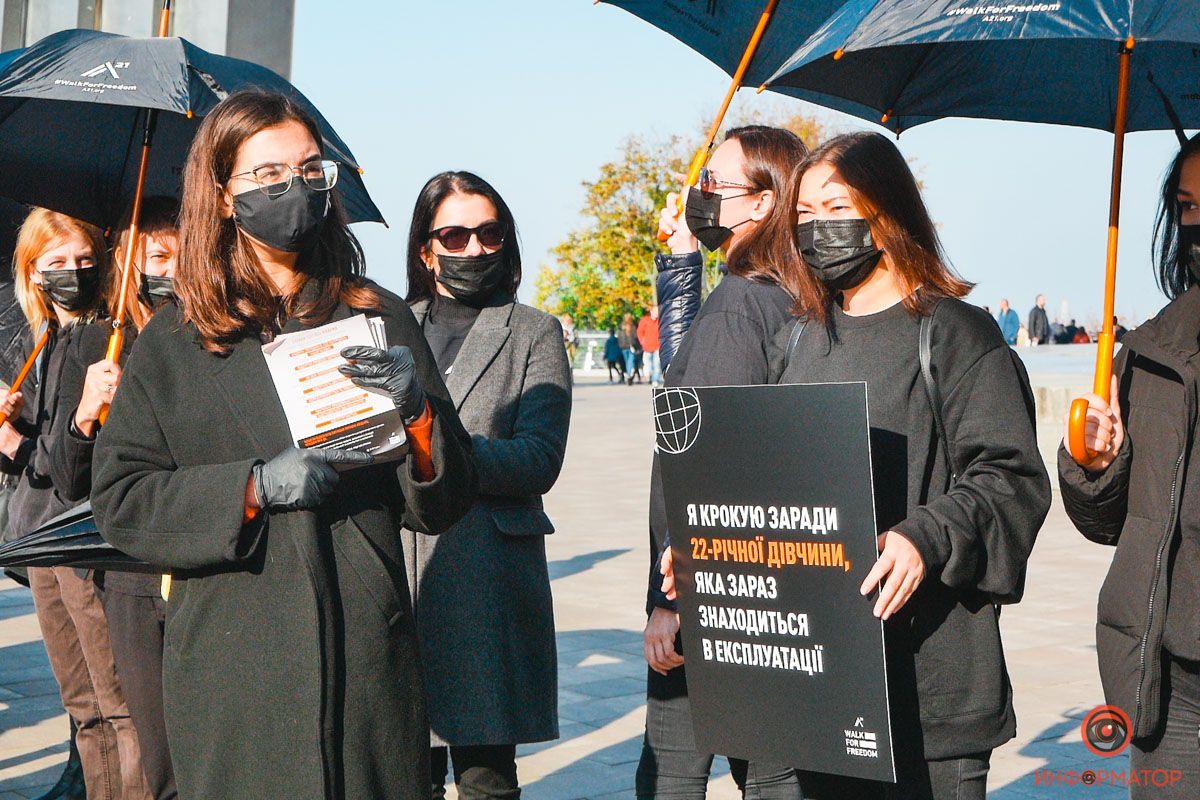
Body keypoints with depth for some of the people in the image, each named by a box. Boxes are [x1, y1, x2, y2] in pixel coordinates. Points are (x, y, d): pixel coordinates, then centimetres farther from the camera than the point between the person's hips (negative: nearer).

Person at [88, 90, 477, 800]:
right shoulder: (174, 342, 6)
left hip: (369, 658, 1)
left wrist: (417, 412, -13)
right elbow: (120, 500, 0)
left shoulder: (380, 318, 8)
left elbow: (442, 506, 7)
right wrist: (255, 487, -12)